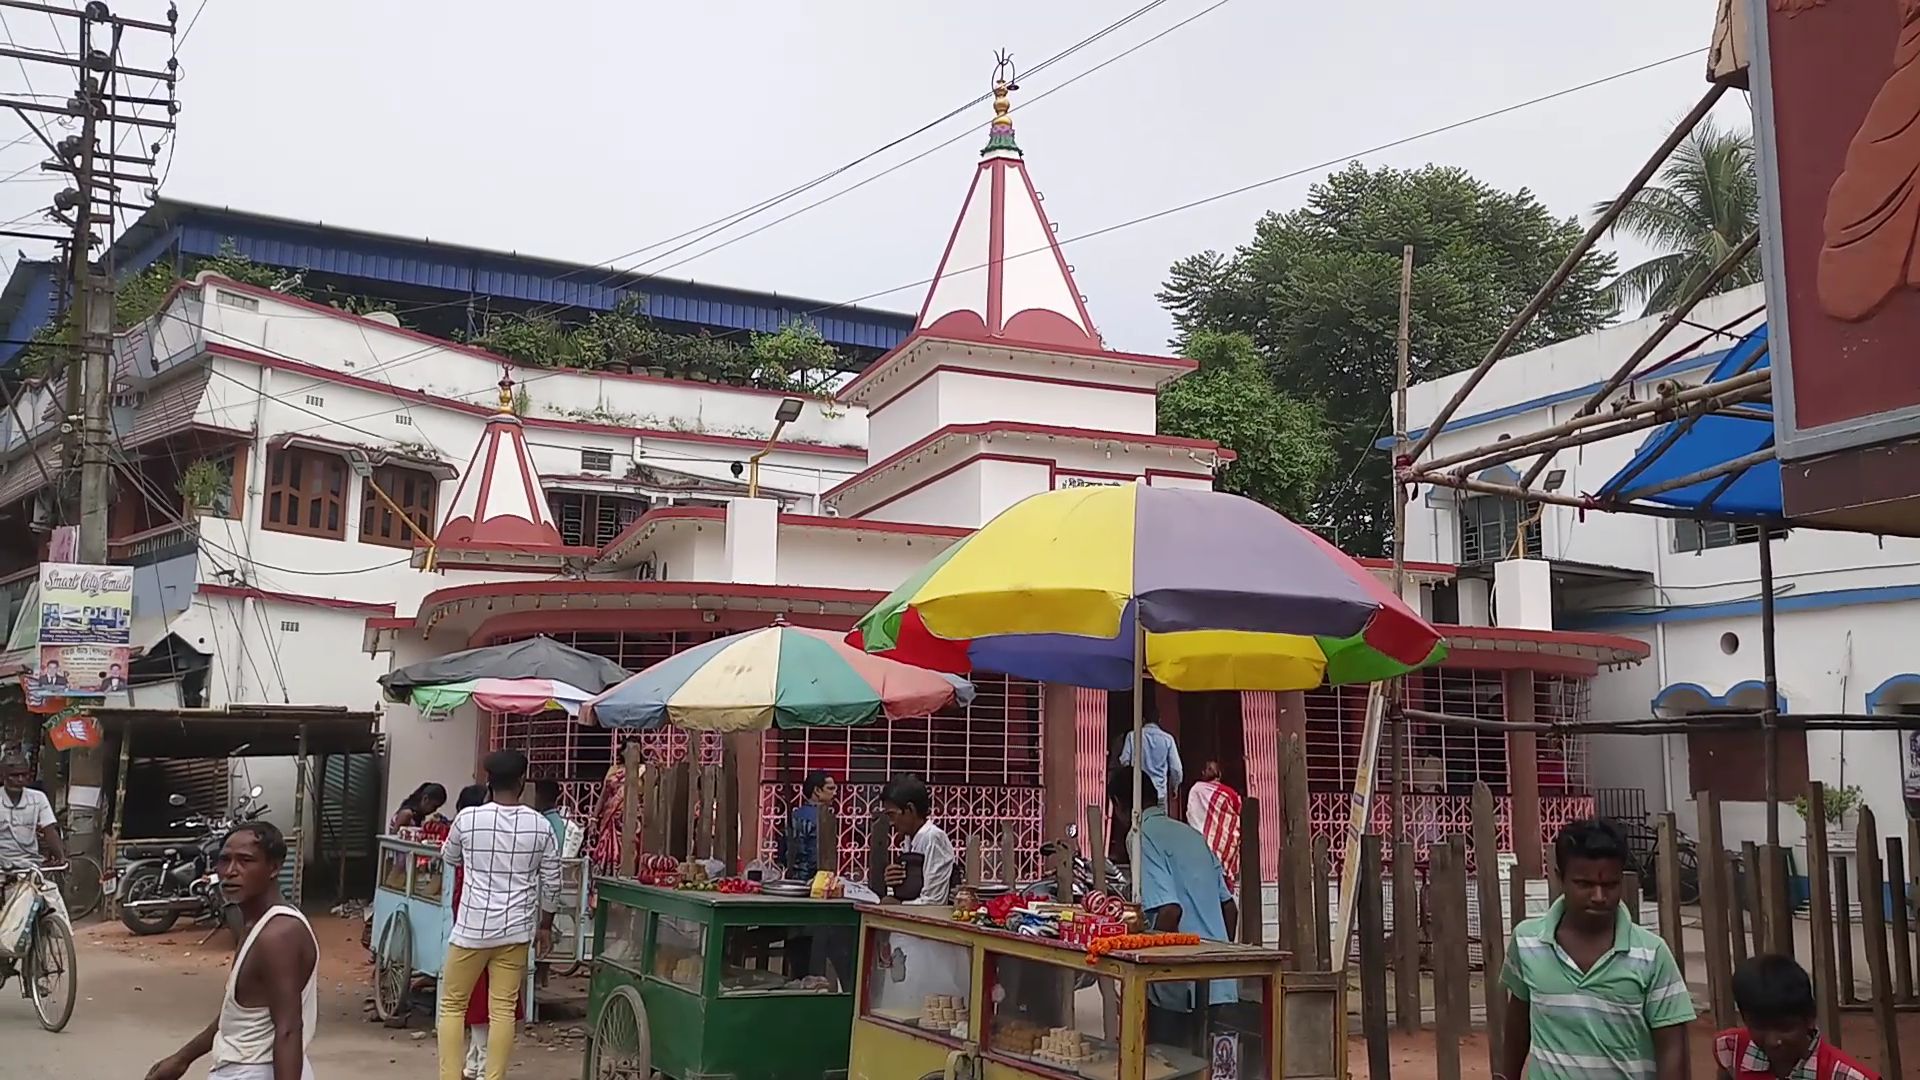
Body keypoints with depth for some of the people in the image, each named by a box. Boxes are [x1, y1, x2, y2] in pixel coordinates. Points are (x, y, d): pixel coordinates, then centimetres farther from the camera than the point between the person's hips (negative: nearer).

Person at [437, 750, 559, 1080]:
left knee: (452, 1005, 11)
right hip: (515, 930, 1)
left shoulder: (468, 818, -7)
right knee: (503, 1009, 6)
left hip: (472, 928, -1)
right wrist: (545, 926, 15)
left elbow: (449, 858, 14)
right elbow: (551, 883, 2)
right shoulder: (540, 825, -4)